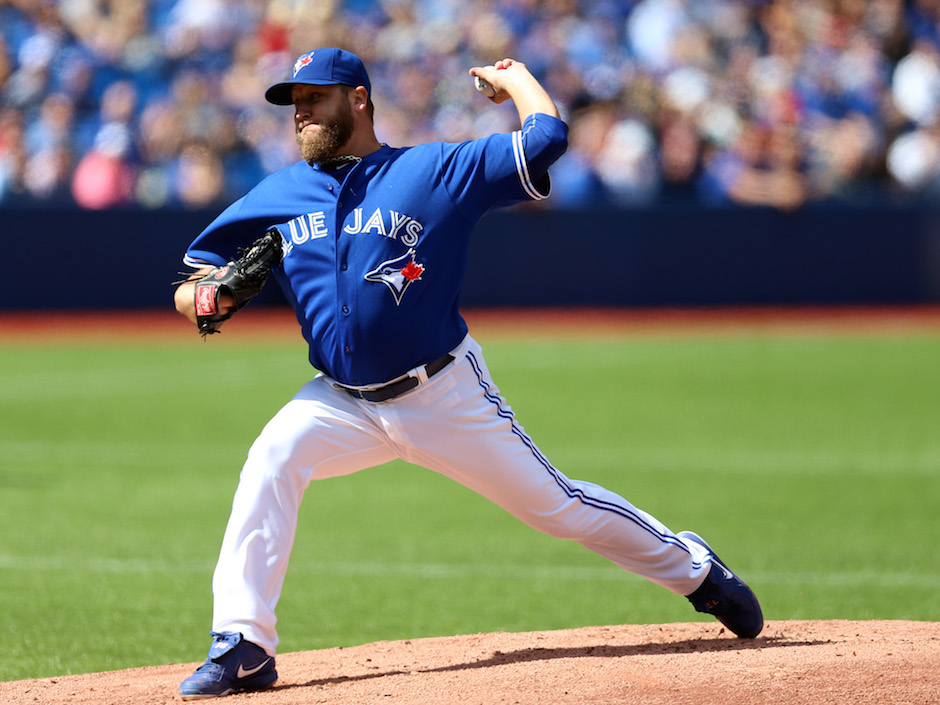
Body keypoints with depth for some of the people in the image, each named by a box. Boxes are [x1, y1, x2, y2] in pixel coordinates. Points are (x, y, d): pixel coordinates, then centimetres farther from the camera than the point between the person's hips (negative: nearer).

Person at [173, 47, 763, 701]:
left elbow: (547, 137, -12)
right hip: (343, 402, 3)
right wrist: (203, 297, -15)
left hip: (446, 396, -3)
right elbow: (192, 289, 8)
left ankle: (693, 567, 26)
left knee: (555, 503, 2)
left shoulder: (433, 170, -5)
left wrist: (515, 77, 5)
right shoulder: (276, 197, 6)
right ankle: (243, 646, -23)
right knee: (271, 463, -25)